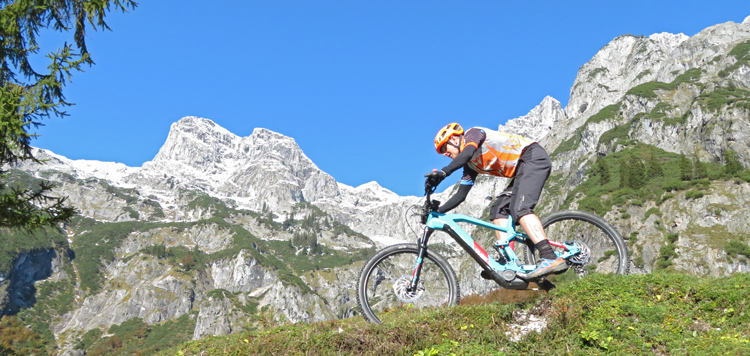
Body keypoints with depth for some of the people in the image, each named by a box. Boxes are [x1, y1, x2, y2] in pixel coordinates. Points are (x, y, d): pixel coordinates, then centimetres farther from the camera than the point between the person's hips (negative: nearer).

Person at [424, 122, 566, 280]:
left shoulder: (472, 134, -4)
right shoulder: (471, 164, 19)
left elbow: (466, 153, -27)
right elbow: (461, 195, 17)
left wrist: (442, 173, -38)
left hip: (534, 157, -10)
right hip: (522, 170, 10)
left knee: (519, 208, -25)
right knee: (498, 209, -1)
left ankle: (551, 259, -35)